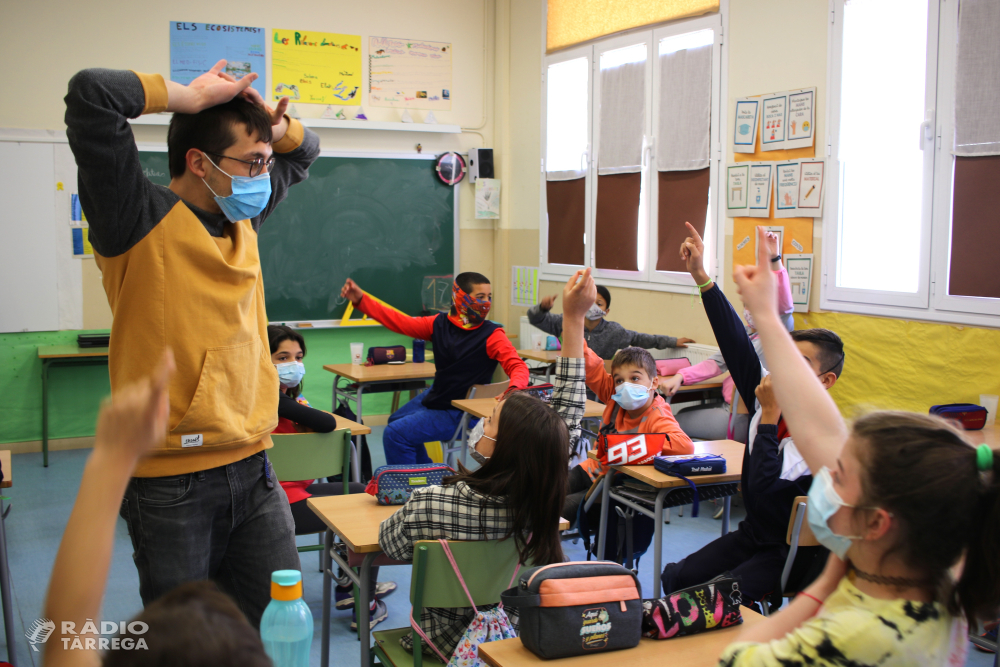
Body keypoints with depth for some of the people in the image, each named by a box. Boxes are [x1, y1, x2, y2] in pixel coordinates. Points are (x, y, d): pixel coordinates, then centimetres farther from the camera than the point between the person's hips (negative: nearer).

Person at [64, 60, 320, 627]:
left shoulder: (243, 217, 11)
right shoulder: (142, 221, -10)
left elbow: (303, 155, 27)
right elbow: (91, 95, -23)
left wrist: (273, 125, 4)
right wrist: (192, 97, -10)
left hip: (252, 468, 6)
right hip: (170, 481, -6)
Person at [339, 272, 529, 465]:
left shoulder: (492, 335, -21)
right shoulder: (440, 323, -5)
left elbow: (518, 366, -28)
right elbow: (400, 322, -2)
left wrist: (514, 389, -51)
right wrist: (360, 299, -8)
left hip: (460, 413, -8)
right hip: (434, 395, 8)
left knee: (395, 433, -18)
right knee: (395, 420, 30)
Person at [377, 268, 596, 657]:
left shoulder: (428, 505, -36)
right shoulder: (543, 496, -27)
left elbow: (390, 544, -13)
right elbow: (569, 414, -14)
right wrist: (575, 319, -12)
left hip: (451, 640, -2)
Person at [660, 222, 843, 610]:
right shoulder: (775, 400, -5)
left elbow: (766, 491, -32)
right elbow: (736, 344, -12)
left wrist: (770, 417, -29)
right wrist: (701, 277, -17)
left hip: (794, 551, -7)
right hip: (753, 533, 7)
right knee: (674, 578, -4)